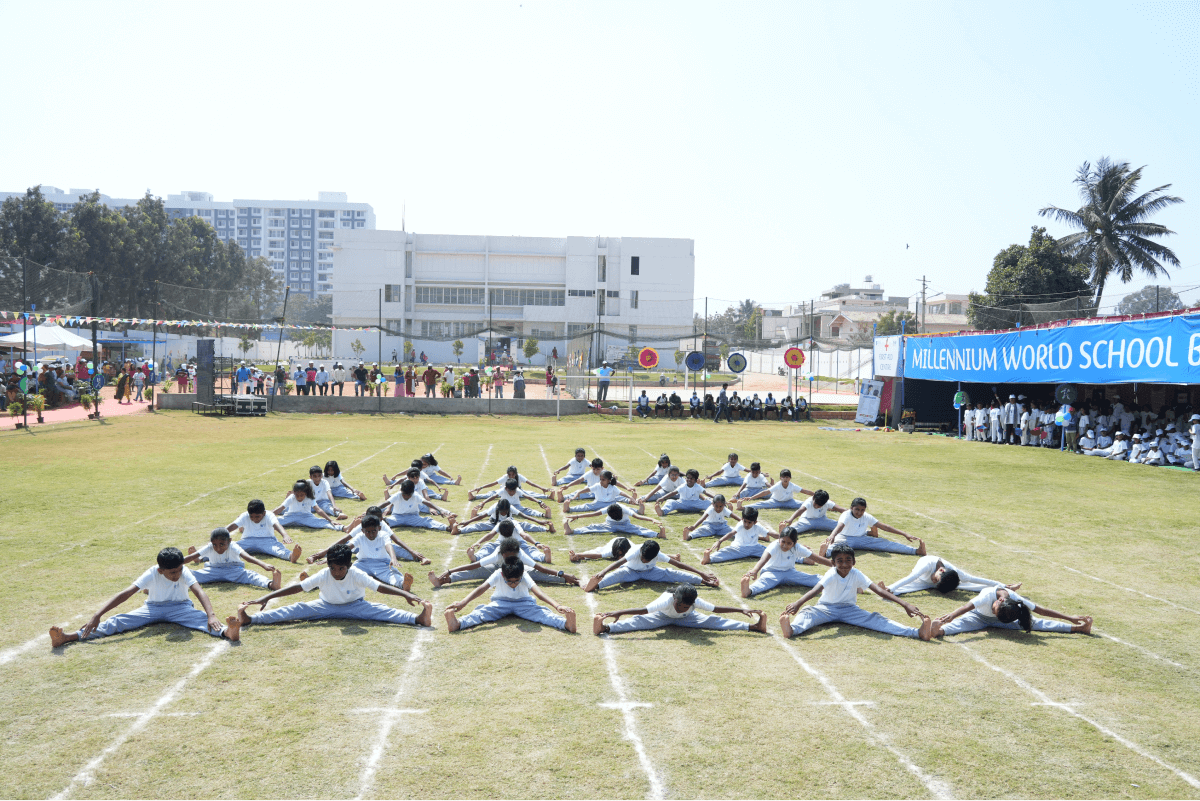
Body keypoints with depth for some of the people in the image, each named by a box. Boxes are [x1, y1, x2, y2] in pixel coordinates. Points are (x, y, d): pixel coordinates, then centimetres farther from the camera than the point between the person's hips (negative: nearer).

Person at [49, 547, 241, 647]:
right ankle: (67, 637, -35)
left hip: (179, 607, -1)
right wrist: (97, 616, -34)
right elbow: (126, 594, -26)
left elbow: (200, 592, -35)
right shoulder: (152, 575, -21)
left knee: (200, 618, -34)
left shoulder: (184, 572, -22)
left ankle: (226, 632, -65)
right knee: (118, 622, -21)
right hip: (153, 608, 1)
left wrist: (211, 615, -53)